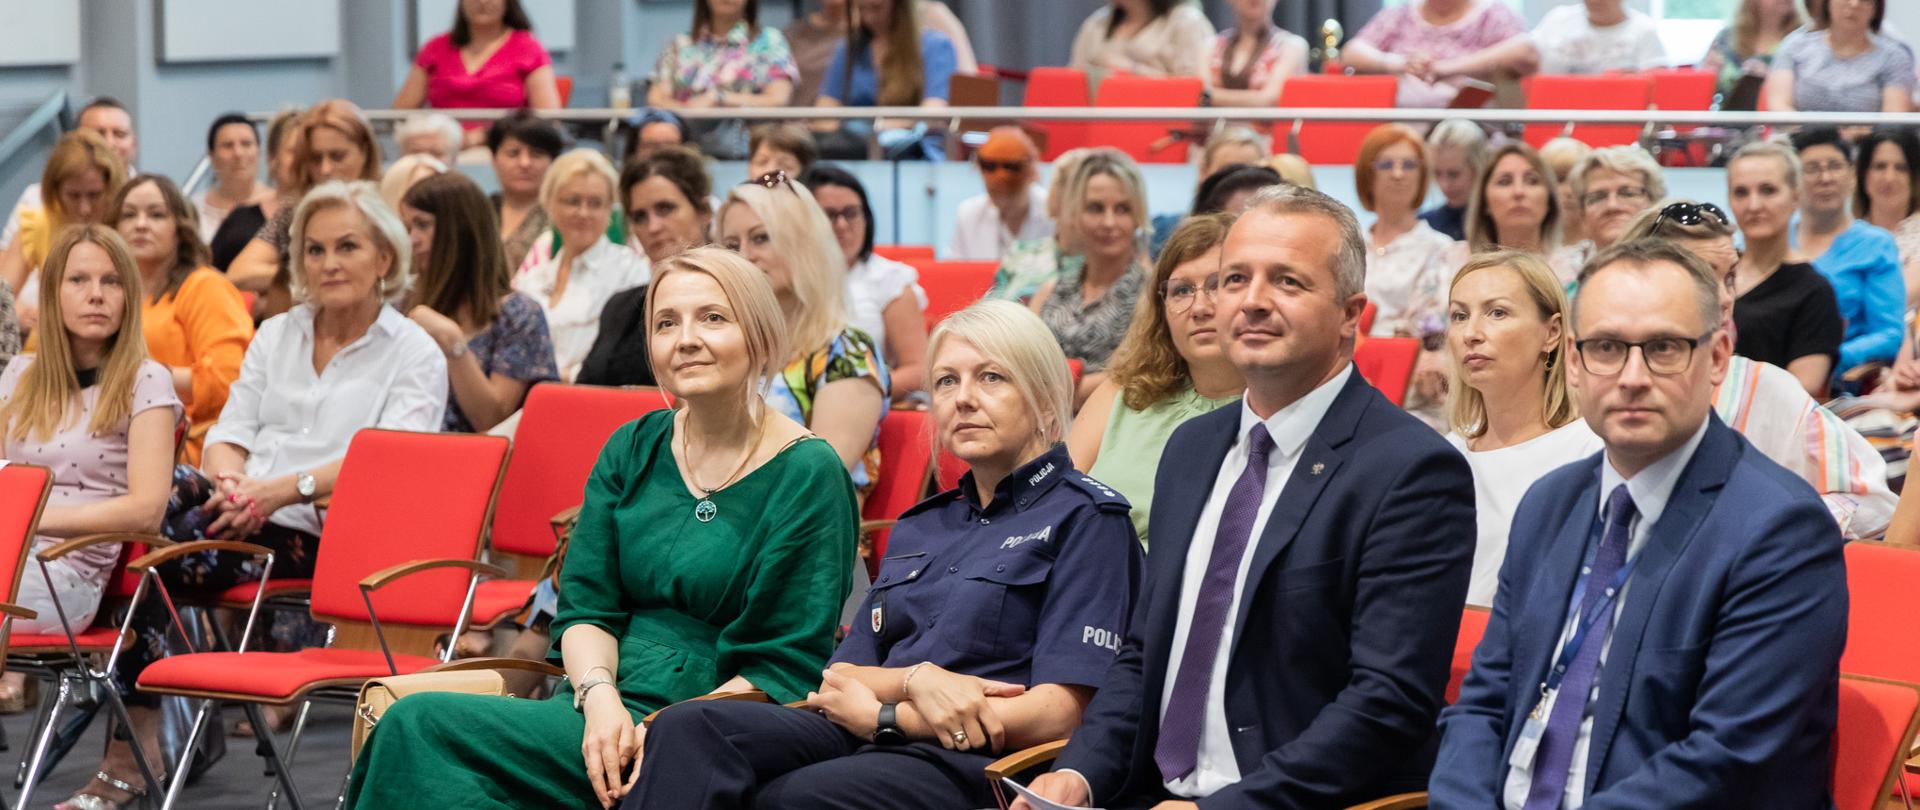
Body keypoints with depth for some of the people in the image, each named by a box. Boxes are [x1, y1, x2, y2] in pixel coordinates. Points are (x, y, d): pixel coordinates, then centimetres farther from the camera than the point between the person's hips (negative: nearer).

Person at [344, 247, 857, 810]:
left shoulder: (808, 476, -5)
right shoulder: (632, 451, 13)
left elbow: (788, 669, -7)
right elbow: (585, 604, 9)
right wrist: (600, 696, -13)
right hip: (604, 706, 6)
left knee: (424, 727, -21)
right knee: (411, 726, -23)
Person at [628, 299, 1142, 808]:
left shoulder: (1085, 516, 4)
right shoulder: (920, 527, 27)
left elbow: (1058, 712, -8)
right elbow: (838, 680, 18)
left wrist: (879, 715, -4)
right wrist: (917, 680, -8)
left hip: (979, 763, -6)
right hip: (866, 740, 6)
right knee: (687, 729, -25)